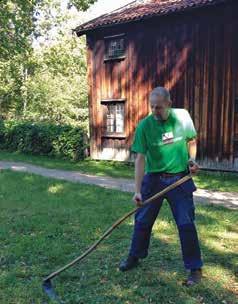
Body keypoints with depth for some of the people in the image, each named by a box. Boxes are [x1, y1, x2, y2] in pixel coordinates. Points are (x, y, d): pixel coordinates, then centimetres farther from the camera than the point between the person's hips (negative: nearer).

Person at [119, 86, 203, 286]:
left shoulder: (183, 116, -7)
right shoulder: (144, 125, -11)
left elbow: (191, 141, 11)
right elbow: (140, 158, -12)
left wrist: (192, 160, -8)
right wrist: (138, 190, -17)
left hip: (180, 179, 0)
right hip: (153, 179, 1)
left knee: (186, 224, 2)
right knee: (142, 221, 10)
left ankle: (195, 269, 20)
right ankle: (135, 257, 35)